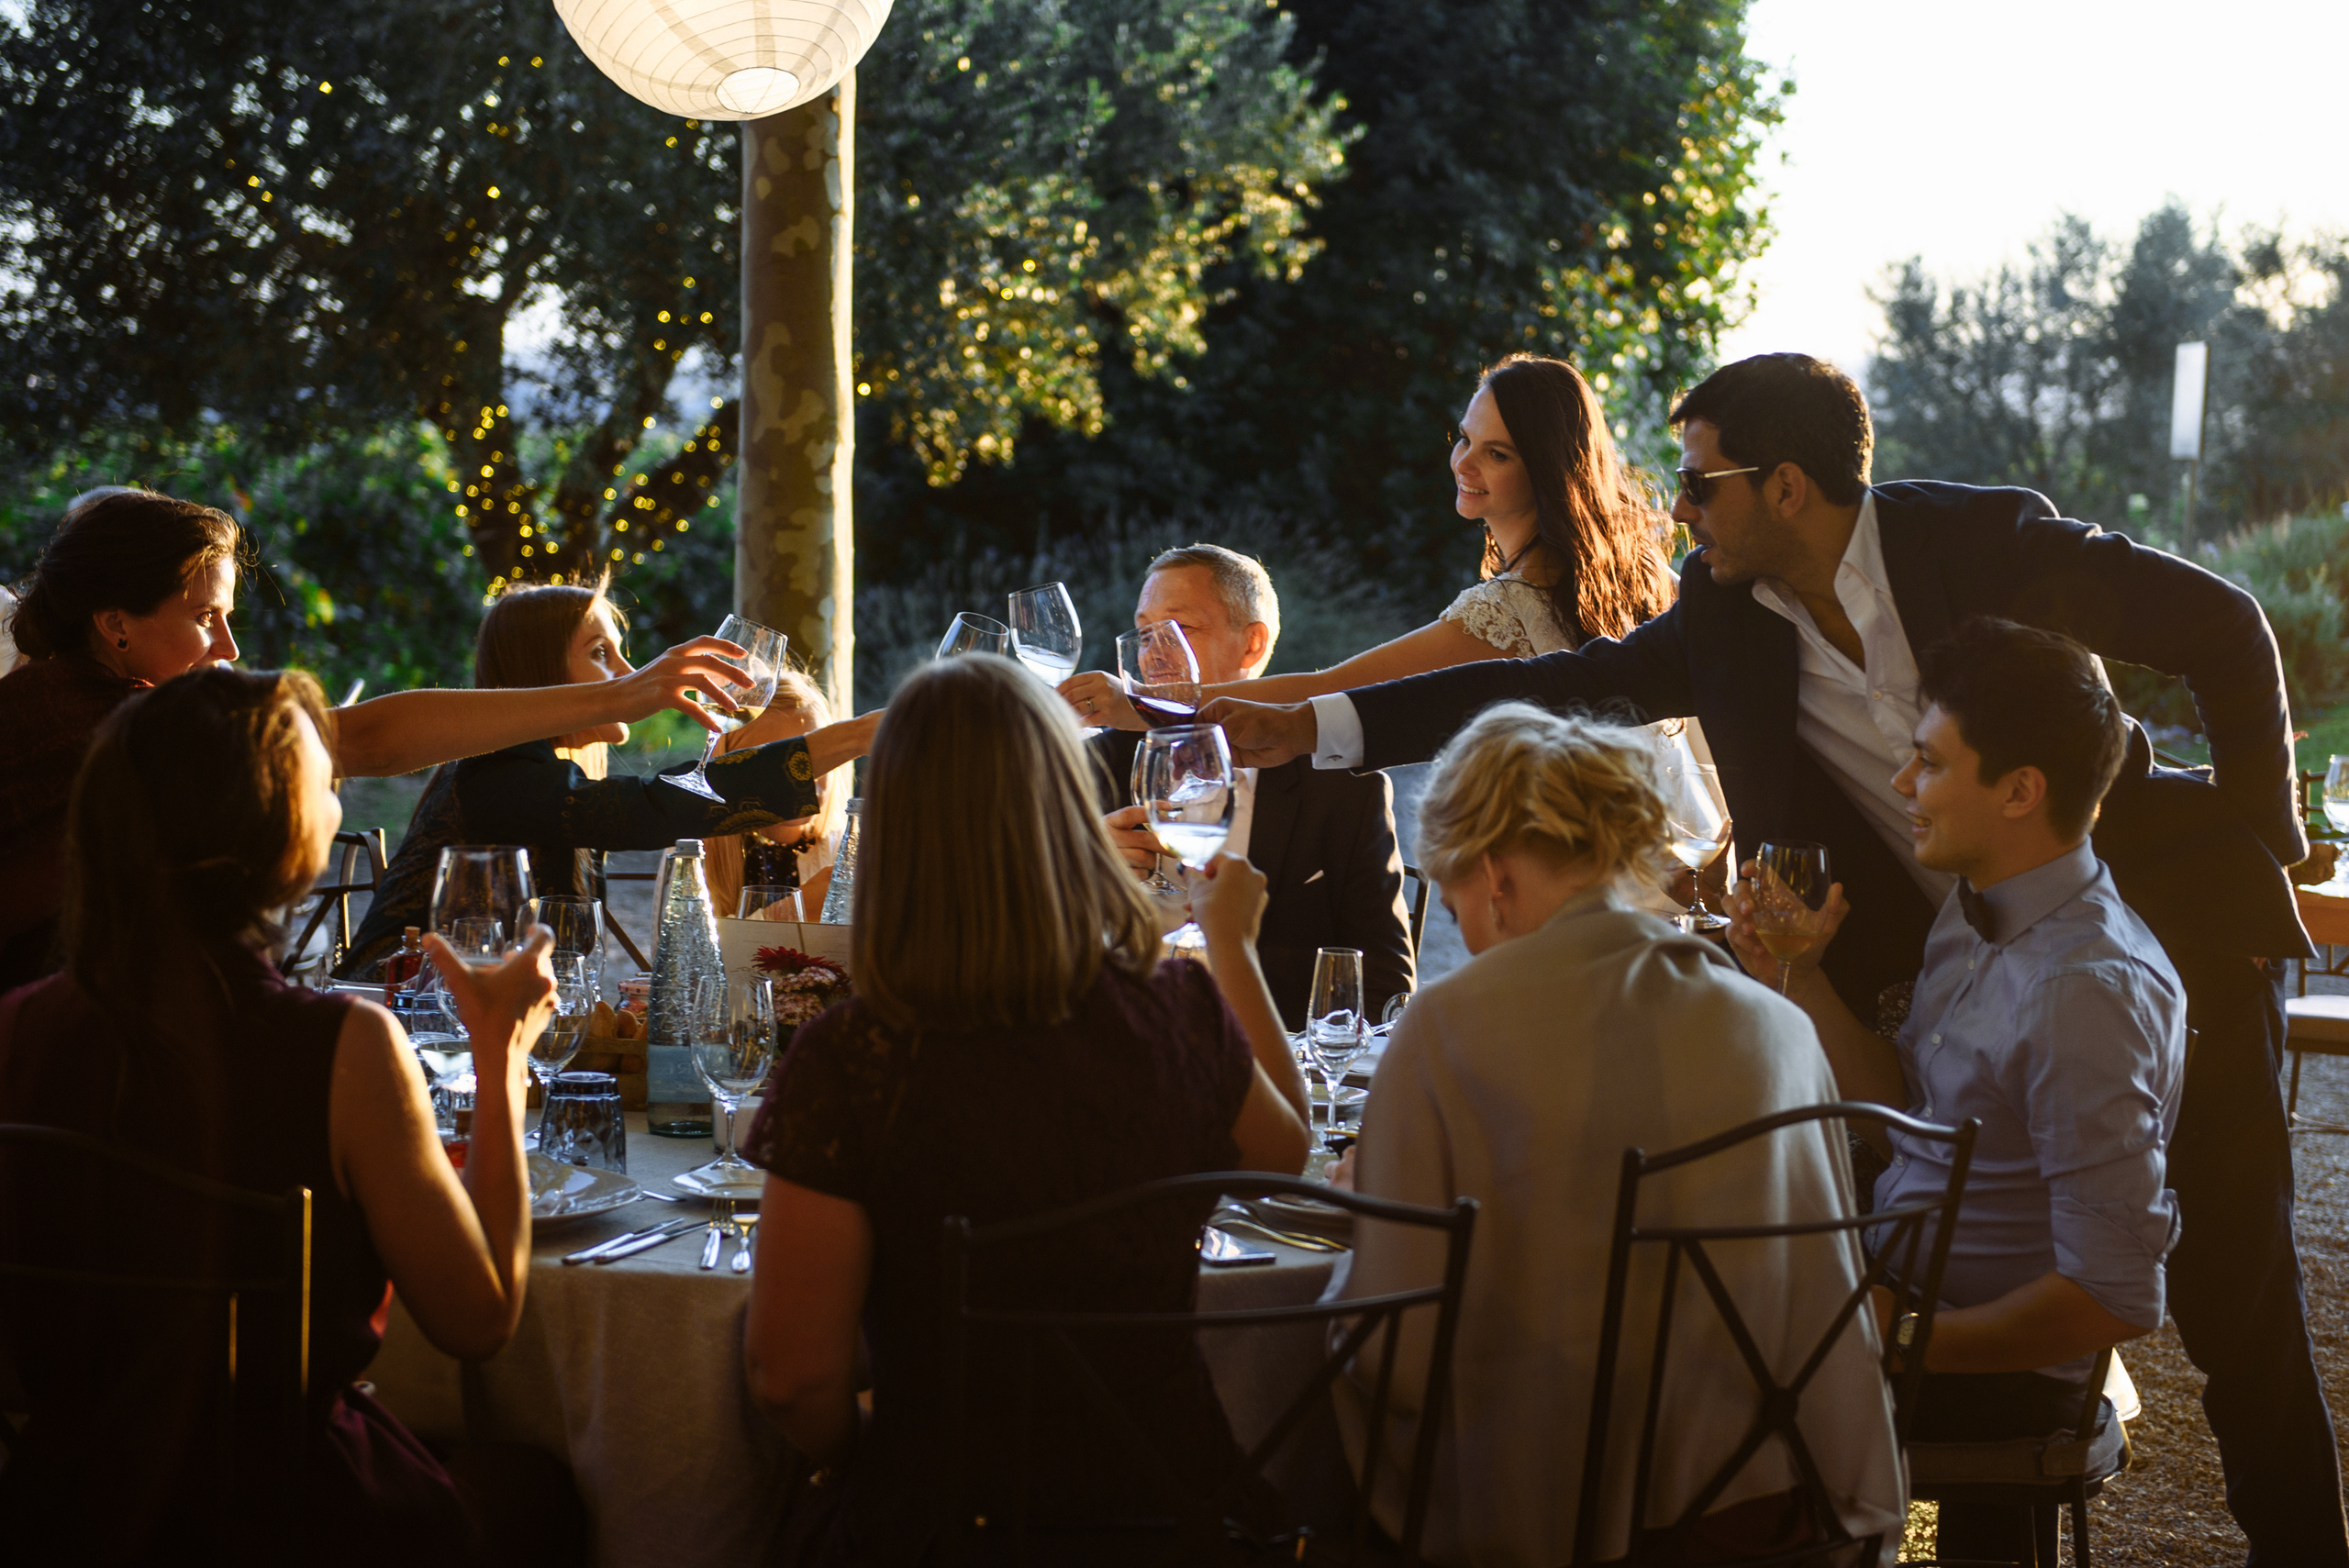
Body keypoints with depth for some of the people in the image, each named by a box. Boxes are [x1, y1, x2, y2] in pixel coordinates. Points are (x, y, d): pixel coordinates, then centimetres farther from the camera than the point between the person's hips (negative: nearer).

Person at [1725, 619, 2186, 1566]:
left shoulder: (2090, 990, -28)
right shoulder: (1976, 912, 3)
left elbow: (2114, 1301, -28)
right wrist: (1799, 974, -1)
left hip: (2002, 1366, -9)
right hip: (1906, 1290, 9)